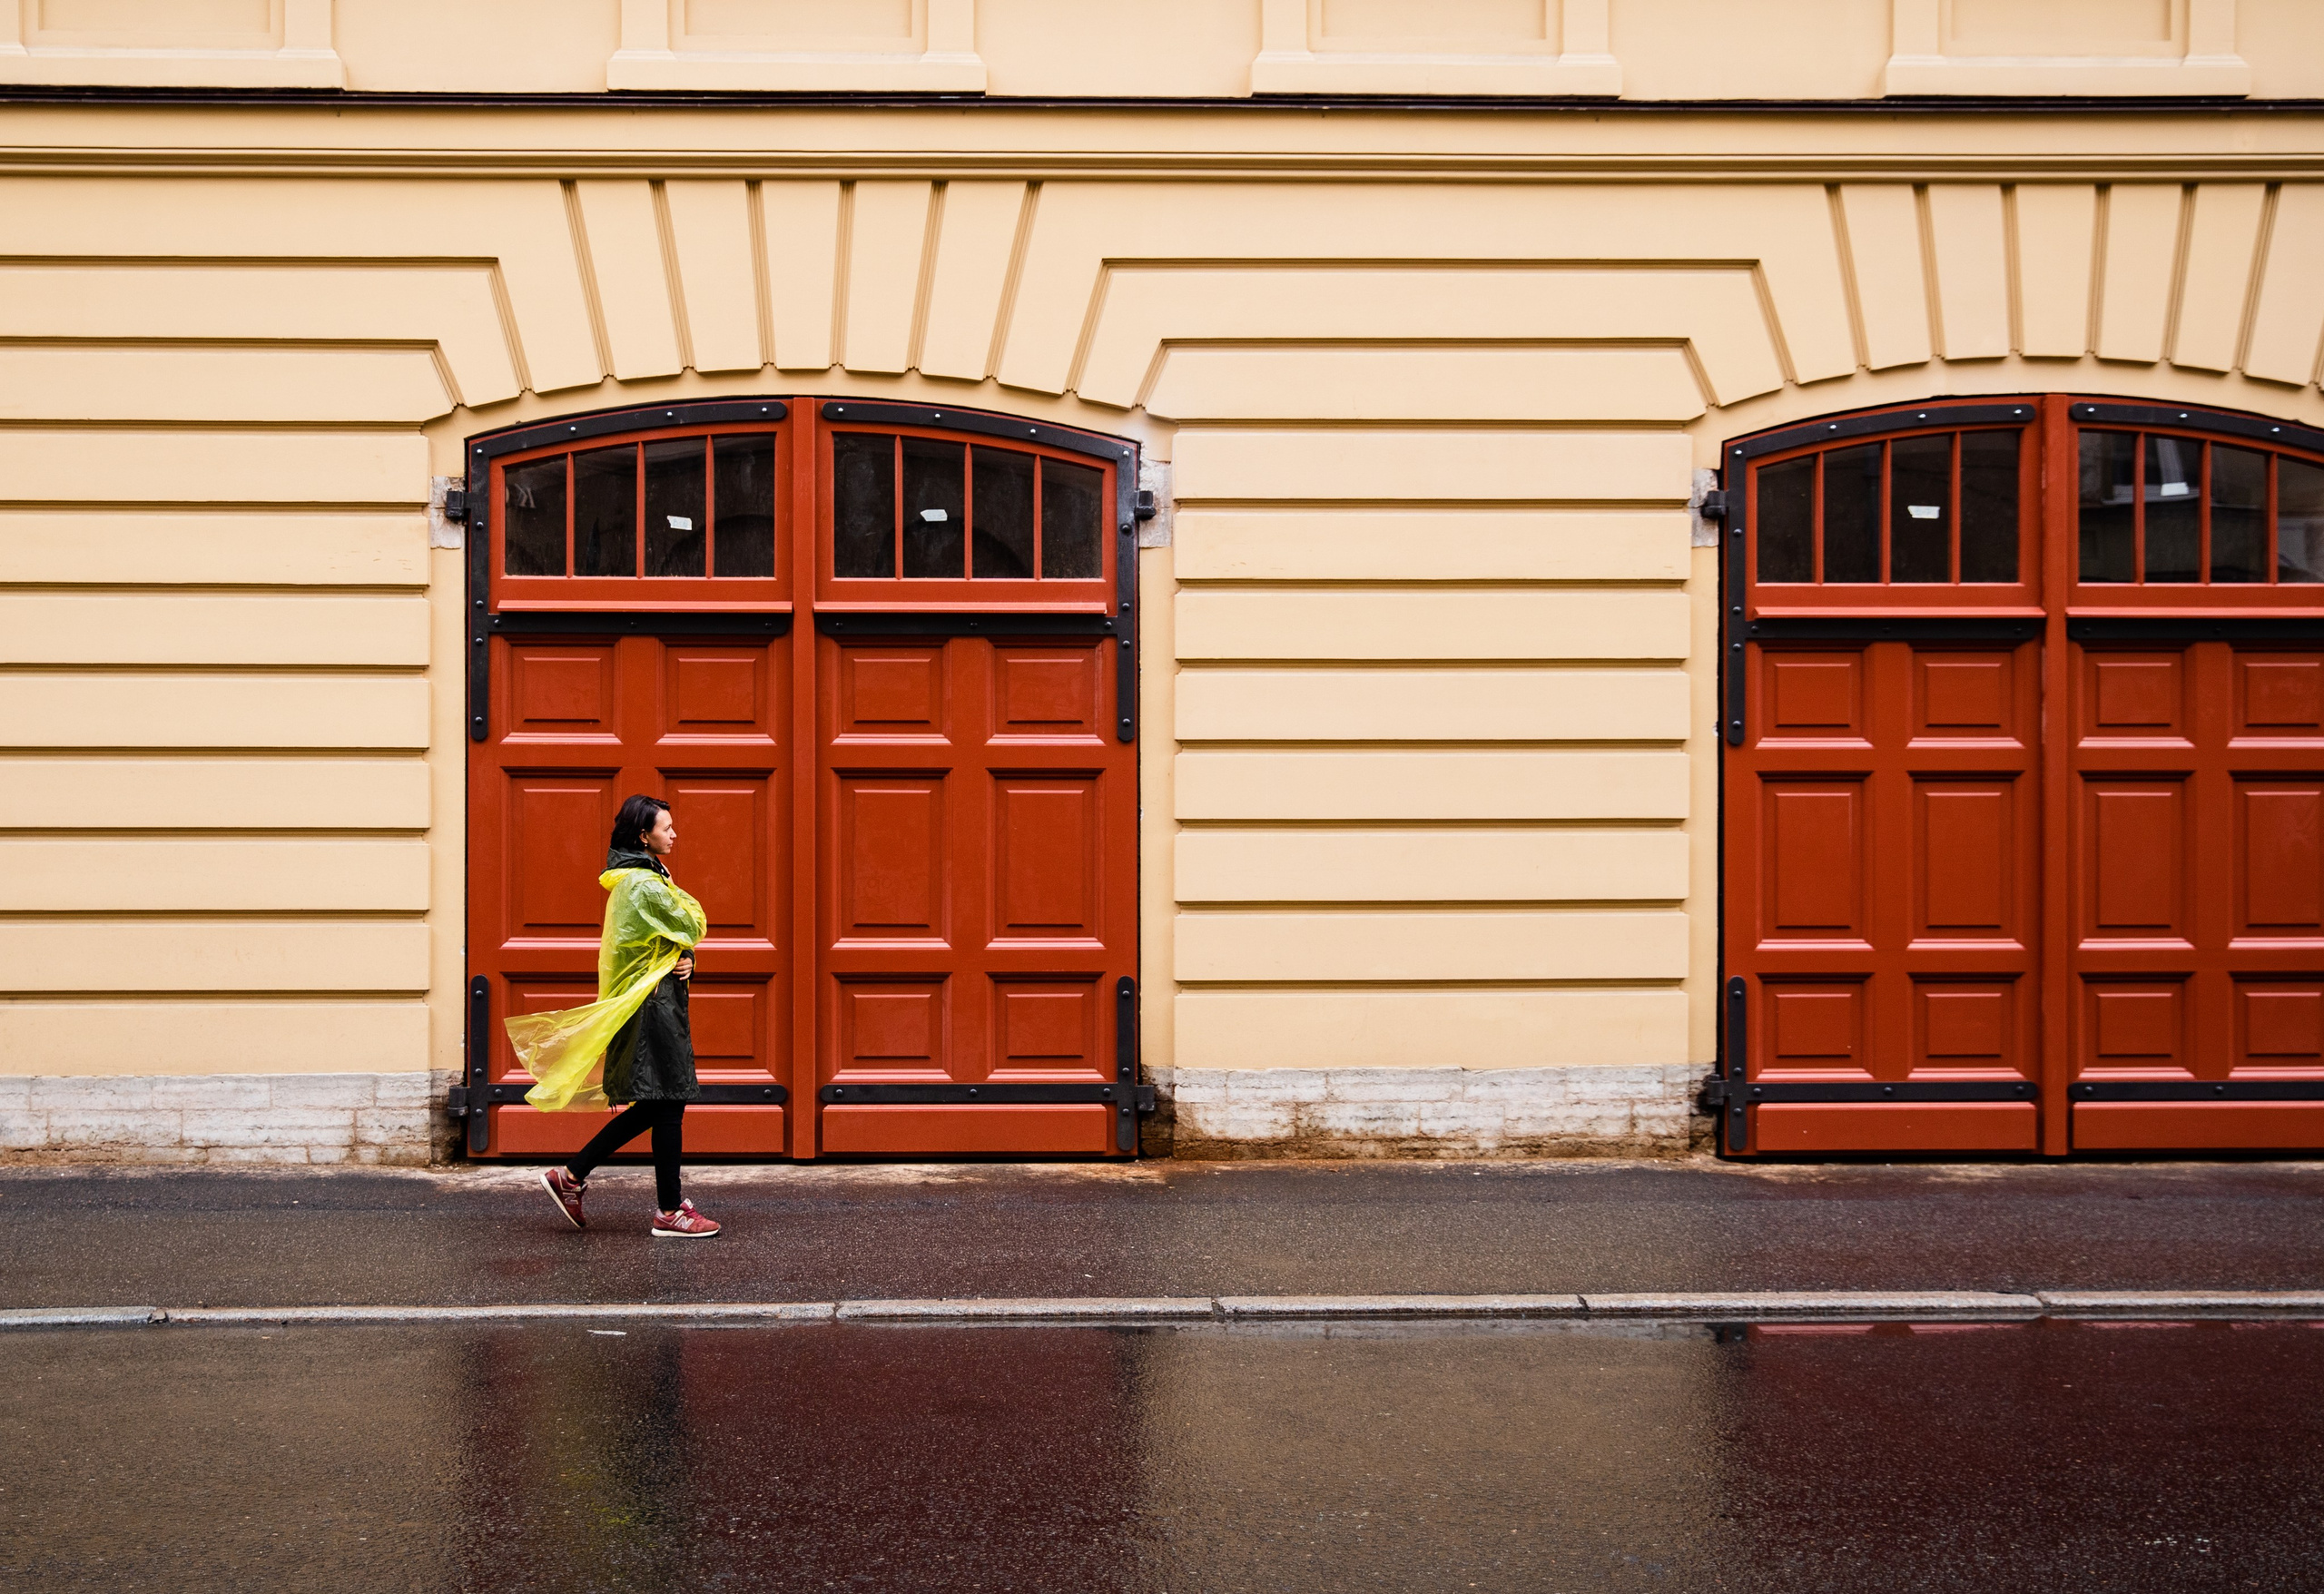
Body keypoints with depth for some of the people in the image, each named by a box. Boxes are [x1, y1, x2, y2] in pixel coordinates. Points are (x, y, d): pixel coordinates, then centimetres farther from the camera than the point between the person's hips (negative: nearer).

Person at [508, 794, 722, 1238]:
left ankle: (571, 1176, 16)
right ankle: (669, 1212, 3)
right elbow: (692, 927, -13)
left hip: (646, 999, 10)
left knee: (652, 1106, 14)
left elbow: (676, 937, 16)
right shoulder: (646, 885, -17)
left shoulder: (632, 879, 16)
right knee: (667, 1105, -4)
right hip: (652, 1003, -10)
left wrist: (683, 959, -3)